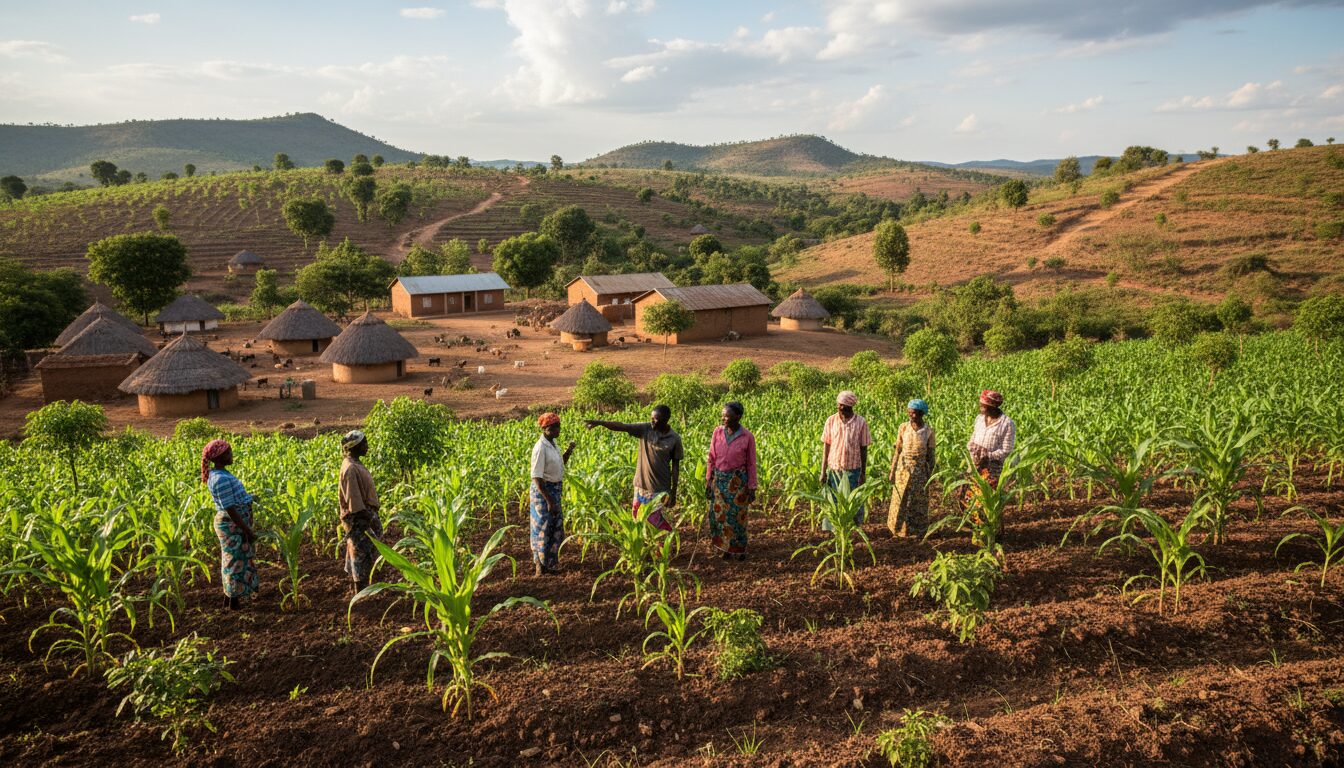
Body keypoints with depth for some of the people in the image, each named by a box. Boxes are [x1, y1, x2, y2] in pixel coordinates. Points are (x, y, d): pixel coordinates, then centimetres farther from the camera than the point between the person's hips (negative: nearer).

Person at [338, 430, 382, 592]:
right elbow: (353, 498, -23)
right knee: (362, 554, -2)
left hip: (366, 514, 10)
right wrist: (363, 520, -22)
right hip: (359, 518, -10)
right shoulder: (350, 468, -20)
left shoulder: (356, 464, 10)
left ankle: (362, 587, 26)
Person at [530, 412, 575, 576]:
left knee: (556, 526, 15)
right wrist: (549, 501, -21)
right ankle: (541, 565, 17)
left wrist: (568, 452, 2)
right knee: (544, 528, 3)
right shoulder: (540, 448, -21)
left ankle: (550, 564, 28)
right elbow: (537, 478, -21)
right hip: (543, 490, -9)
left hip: (555, 489, 9)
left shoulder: (552, 443, 5)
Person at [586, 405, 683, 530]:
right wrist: (600, 422, -28)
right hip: (641, 485, 3)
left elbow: (675, 466, -2)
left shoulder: (675, 439, -8)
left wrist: (673, 492, 0)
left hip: (660, 489, -3)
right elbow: (622, 427, -14)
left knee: (655, 521, -3)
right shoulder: (645, 429, -4)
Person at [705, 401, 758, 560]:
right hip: (719, 479, 3)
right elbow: (711, 458, 3)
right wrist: (708, 480, 3)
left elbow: (751, 464, -5)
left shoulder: (748, 437, -12)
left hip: (737, 480, -3)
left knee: (737, 515, 7)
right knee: (719, 513, 9)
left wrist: (752, 488, -4)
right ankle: (723, 546, 28)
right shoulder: (718, 432, -5)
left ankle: (738, 549, 25)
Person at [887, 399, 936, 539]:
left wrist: (930, 475, -2)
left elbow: (930, 455, 0)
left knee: (919, 501, 6)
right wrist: (892, 471, 1)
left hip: (920, 470, -1)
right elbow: (897, 450, 2)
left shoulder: (928, 431, -5)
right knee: (900, 500, 4)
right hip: (903, 469, 1)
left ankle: (918, 531, 19)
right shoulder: (903, 428, -2)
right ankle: (898, 529, 18)